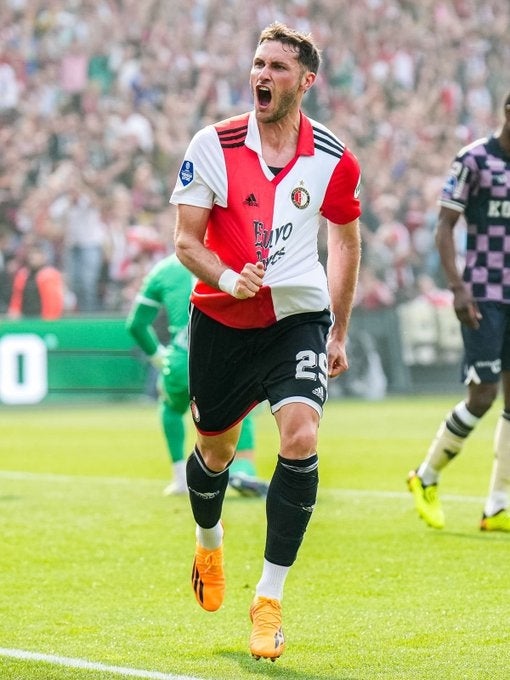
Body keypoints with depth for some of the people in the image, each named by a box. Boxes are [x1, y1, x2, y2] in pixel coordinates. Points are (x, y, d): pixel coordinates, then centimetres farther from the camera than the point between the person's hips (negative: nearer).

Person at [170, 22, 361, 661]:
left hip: (298, 316, -1)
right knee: (214, 450, 15)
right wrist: (228, 277, -27)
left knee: (300, 437, -22)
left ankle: (269, 599, -12)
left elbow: (345, 241, 12)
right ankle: (208, 540, 52)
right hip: (220, 320, 1)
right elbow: (185, 240, -6)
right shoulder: (213, 145, -9)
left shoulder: (334, 160, -5)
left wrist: (339, 332, 15)